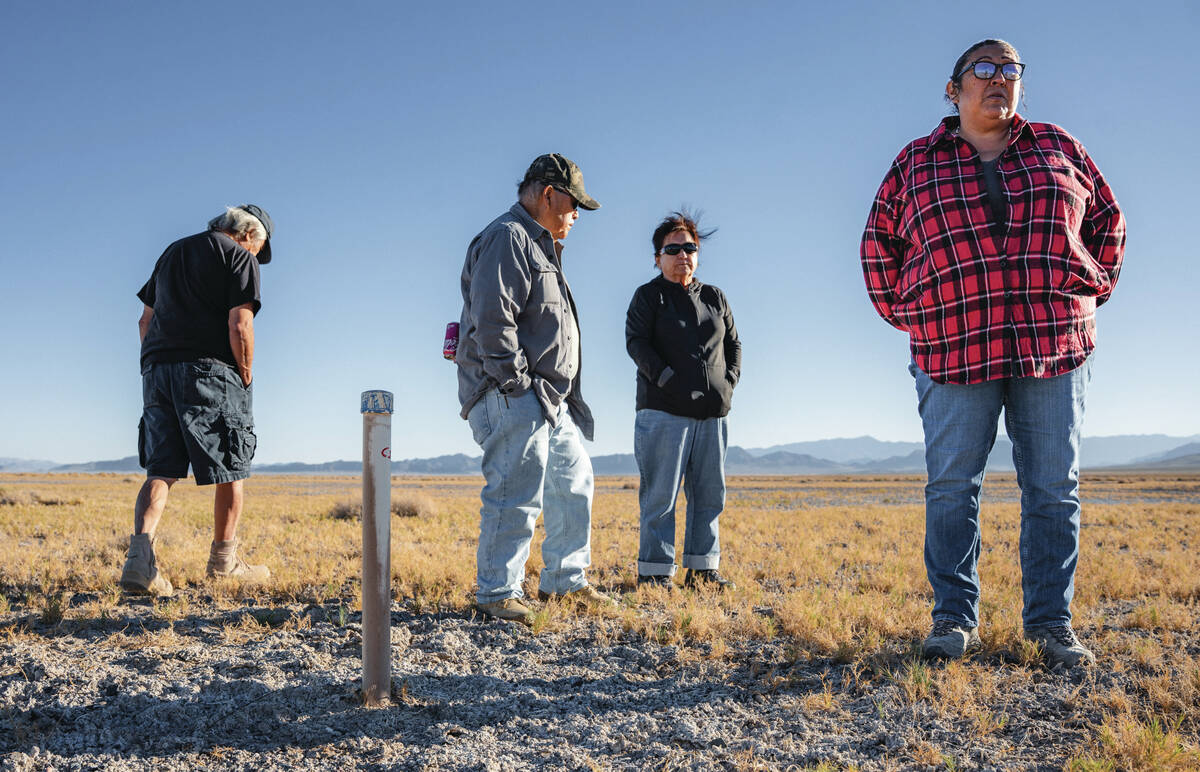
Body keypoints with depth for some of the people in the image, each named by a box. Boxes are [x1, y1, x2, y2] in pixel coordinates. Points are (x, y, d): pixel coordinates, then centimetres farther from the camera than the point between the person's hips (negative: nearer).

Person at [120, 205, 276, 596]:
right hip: (208, 370, -6)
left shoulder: (172, 252, 24)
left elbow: (146, 321, 22)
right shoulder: (240, 257, 1)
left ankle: (140, 555, -15)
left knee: (160, 471, 4)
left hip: (156, 370, 6)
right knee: (229, 469, 6)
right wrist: (246, 375, 0)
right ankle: (223, 560, 15)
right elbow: (239, 325, -10)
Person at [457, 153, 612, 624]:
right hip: (511, 395, -11)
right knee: (516, 493, -12)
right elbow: (492, 319, -22)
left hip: (548, 399, 11)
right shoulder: (506, 238, -11)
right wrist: (516, 383, -22)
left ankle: (565, 580, 26)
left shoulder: (537, 245, 24)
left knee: (573, 478, 16)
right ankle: (496, 593, -3)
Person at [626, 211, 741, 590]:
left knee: (709, 493, 7)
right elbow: (636, 342, -7)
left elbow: (733, 343, 22)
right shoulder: (648, 296, 4)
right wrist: (668, 379, -17)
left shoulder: (715, 297, 18)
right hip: (665, 410, -5)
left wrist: (729, 382, 5)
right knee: (661, 495, -4)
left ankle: (702, 569, 15)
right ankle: (654, 571, 3)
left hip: (713, 412, 5)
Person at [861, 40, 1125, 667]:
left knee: (1054, 489, 2)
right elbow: (879, 245, 17)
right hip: (954, 351, -1)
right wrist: (902, 313, 9)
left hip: (1054, 348, 1)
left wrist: (1091, 291, 12)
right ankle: (954, 620, 7)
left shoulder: (1059, 149, 13)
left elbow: (1107, 221, 21)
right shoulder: (915, 165, 9)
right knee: (950, 488, -2)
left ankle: (1050, 622, 11)